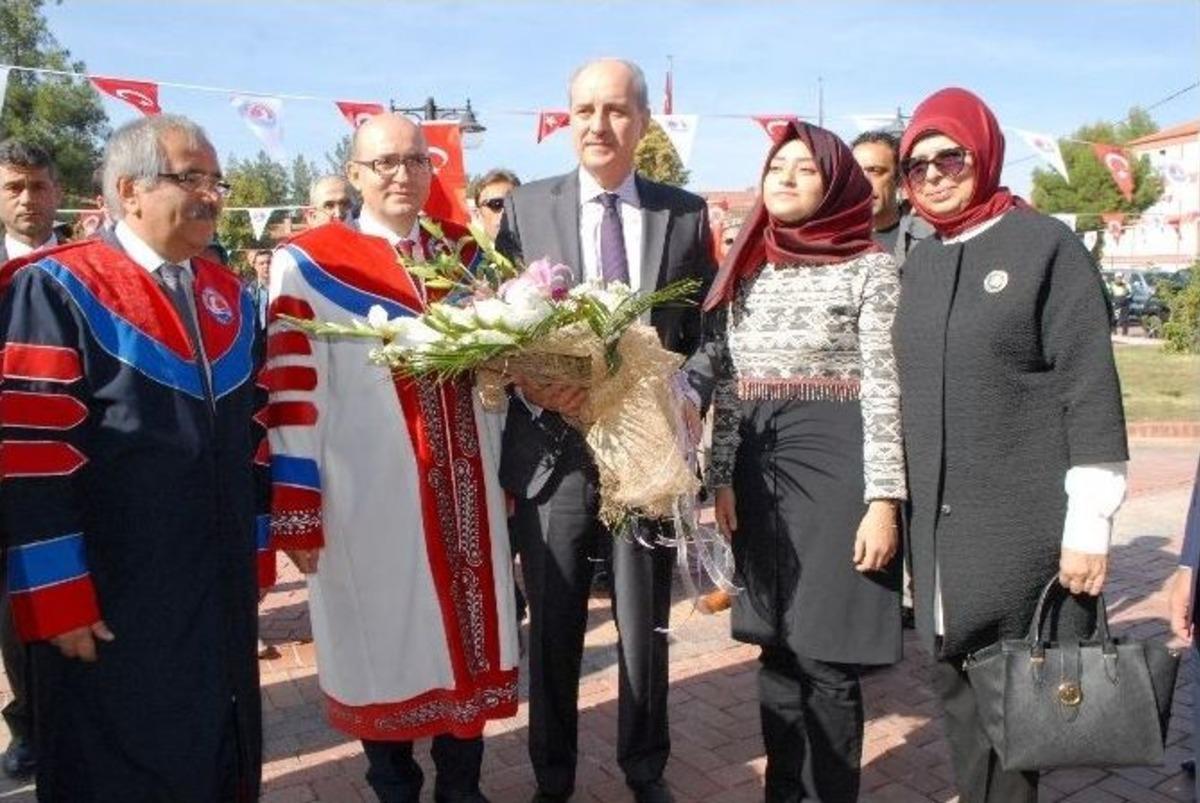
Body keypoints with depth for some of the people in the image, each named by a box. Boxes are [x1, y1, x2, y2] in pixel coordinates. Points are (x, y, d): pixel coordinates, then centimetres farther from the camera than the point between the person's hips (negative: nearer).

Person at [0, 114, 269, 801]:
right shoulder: (56, 290, -11)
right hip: (111, 603, -5)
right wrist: (59, 598, -15)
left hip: (221, 591, 6)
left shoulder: (231, 297, 9)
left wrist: (257, 551, 12)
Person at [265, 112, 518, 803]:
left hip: (465, 489, 5)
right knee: (383, 646, 9)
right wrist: (297, 512, -9)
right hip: (368, 496, -4)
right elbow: (293, 394, -8)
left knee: (469, 634, 12)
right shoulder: (310, 262, -6)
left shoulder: (465, 252, 10)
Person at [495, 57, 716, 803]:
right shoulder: (526, 206, 2)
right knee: (553, 629, 14)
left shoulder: (686, 212, 4)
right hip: (553, 447, 0)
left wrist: (690, 398, -12)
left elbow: (708, 329, 5)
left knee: (646, 626, 15)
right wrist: (527, 382, -19)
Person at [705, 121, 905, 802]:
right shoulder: (749, 270, 12)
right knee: (778, 650, 13)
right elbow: (728, 385, 12)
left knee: (825, 656, 1)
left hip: (835, 467, -5)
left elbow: (885, 389, -8)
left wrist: (883, 499, -13)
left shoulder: (870, 267, -3)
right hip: (760, 473, 5)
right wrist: (723, 477, 7)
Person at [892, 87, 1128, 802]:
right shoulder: (918, 265, 12)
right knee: (959, 685, 12)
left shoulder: (1047, 245, -5)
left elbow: (1090, 387, -9)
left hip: (1029, 521, -5)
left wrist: (1088, 524, -13)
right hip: (939, 521, 5)